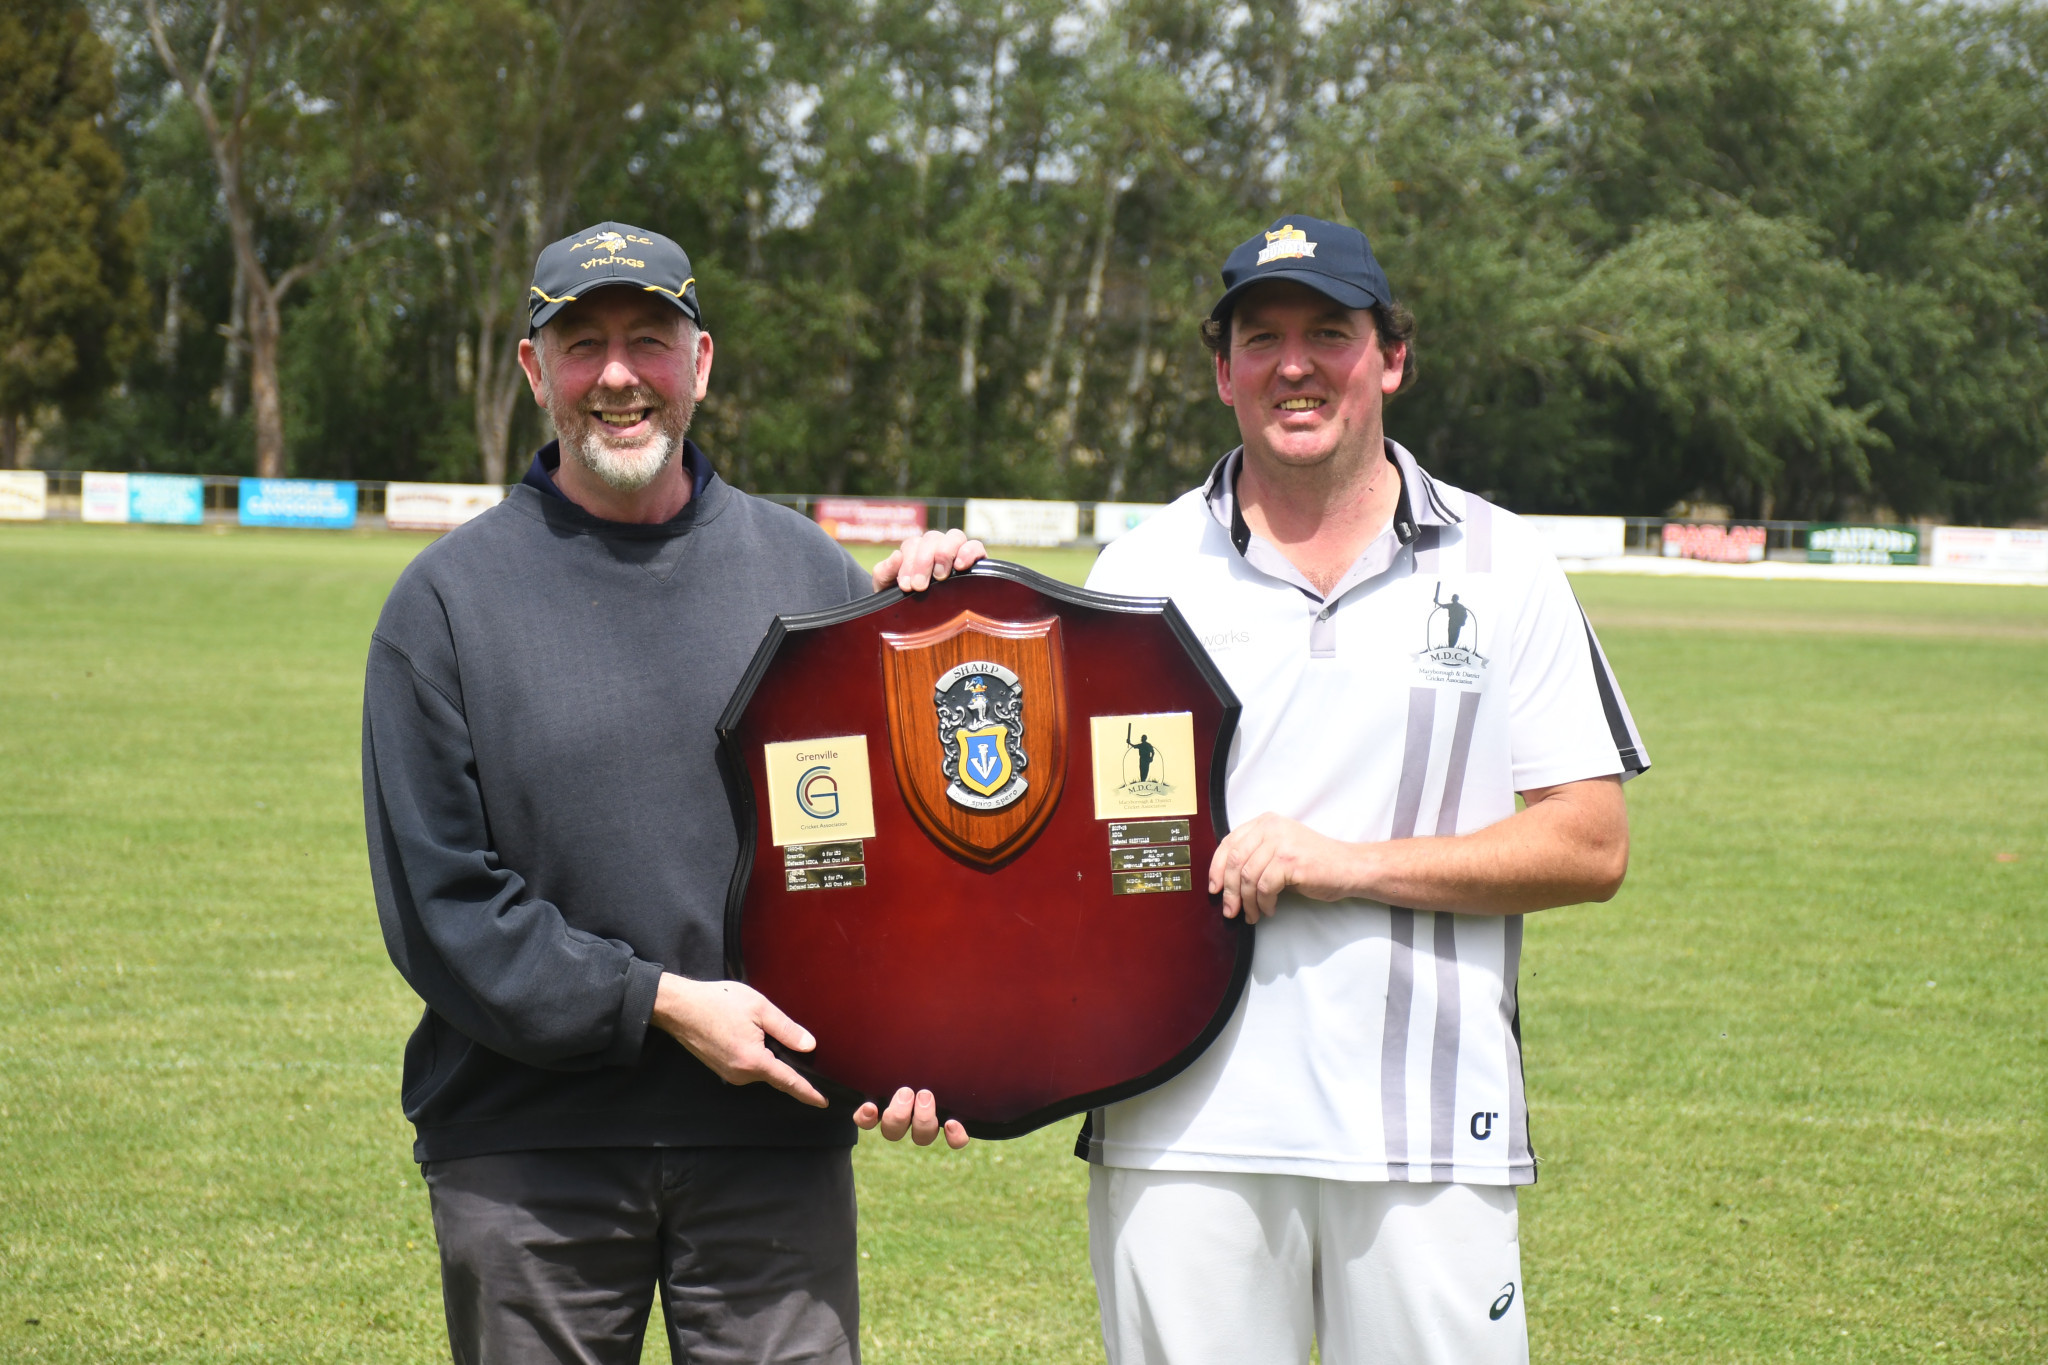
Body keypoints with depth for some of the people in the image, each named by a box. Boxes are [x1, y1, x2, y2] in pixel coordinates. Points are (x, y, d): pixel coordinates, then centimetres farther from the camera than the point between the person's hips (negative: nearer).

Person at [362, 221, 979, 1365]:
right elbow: (438, 899, -3)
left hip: (776, 1140, 1)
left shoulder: (810, 573, 8)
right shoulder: (449, 599, 2)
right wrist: (658, 1002, -12)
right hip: (525, 1151, -1)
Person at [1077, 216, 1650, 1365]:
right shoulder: (1145, 570, 9)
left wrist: (1348, 862, -10)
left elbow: (1593, 847, 1)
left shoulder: (1500, 568, 6)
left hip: (1431, 1143, -1)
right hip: (1183, 1132, 1)